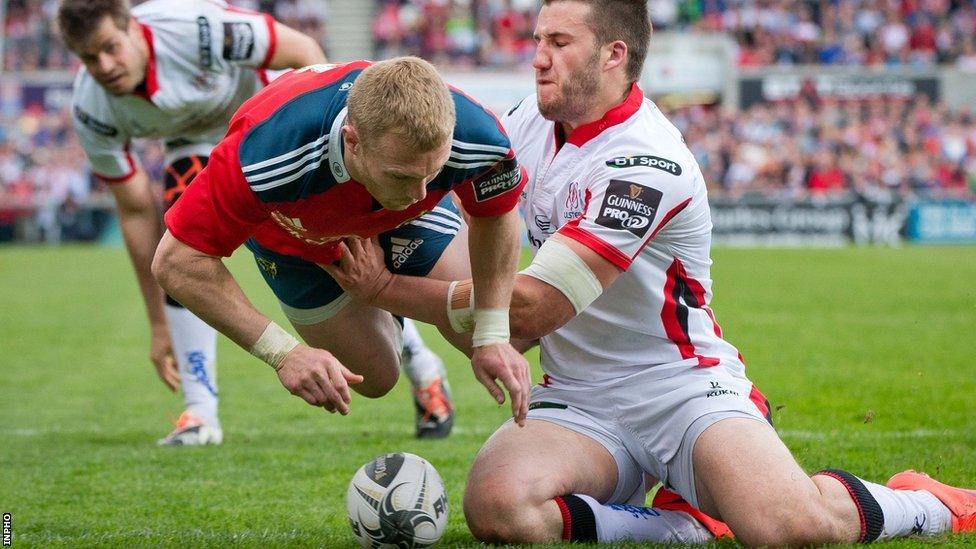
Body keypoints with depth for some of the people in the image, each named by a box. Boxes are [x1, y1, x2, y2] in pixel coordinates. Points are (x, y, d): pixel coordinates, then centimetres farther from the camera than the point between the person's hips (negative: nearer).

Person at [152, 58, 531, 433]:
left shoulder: (473, 136, -41)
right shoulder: (267, 155, -50)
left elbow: (495, 212, -16)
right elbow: (175, 261, -38)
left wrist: (492, 337, -20)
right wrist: (284, 353, -43)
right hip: (293, 230, -2)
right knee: (375, 378, 3)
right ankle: (393, 332, 39)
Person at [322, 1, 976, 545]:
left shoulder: (646, 165, -18)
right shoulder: (533, 122, 6)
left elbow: (535, 308, -19)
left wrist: (385, 289, -13)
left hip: (686, 390, -6)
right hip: (580, 404, 6)